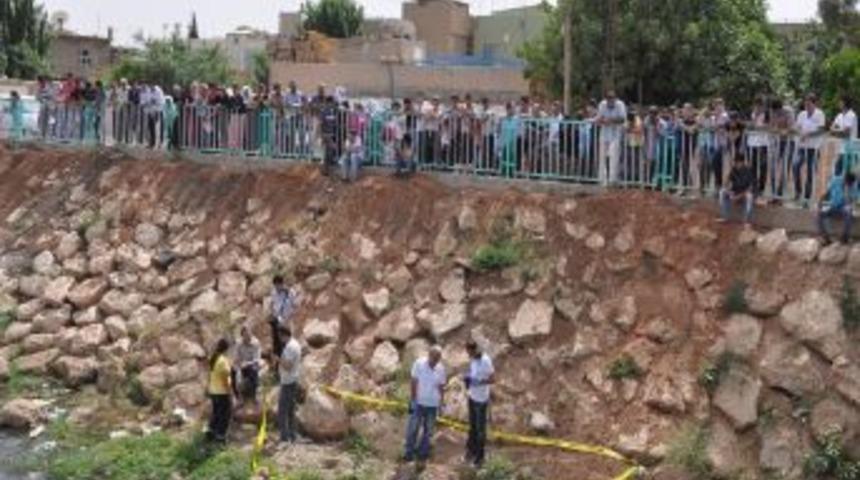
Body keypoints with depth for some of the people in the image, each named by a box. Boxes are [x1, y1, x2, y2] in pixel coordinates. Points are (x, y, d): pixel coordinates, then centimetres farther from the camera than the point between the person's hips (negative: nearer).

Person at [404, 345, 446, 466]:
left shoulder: (441, 369, -6)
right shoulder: (419, 364, -15)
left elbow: (441, 387, 4)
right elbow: (414, 383, -9)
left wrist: (441, 403, 5)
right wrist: (412, 400, -9)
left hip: (433, 405, 2)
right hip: (419, 403, -2)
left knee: (428, 431, 14)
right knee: (413, 429, 5)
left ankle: (423, 452, 29)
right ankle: (409, 452, 20)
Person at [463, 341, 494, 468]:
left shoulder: (485, 361, -23)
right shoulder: (473, 359, 1)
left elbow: (493, 379, -20)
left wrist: (479, 382, -30)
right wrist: (467, 377, -3)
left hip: (481, 400, -7)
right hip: (472, 397, 7)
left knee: (480, 428, 5)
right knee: (472, 426, 18)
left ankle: (480, 456, 17)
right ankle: (471, 449, 33)